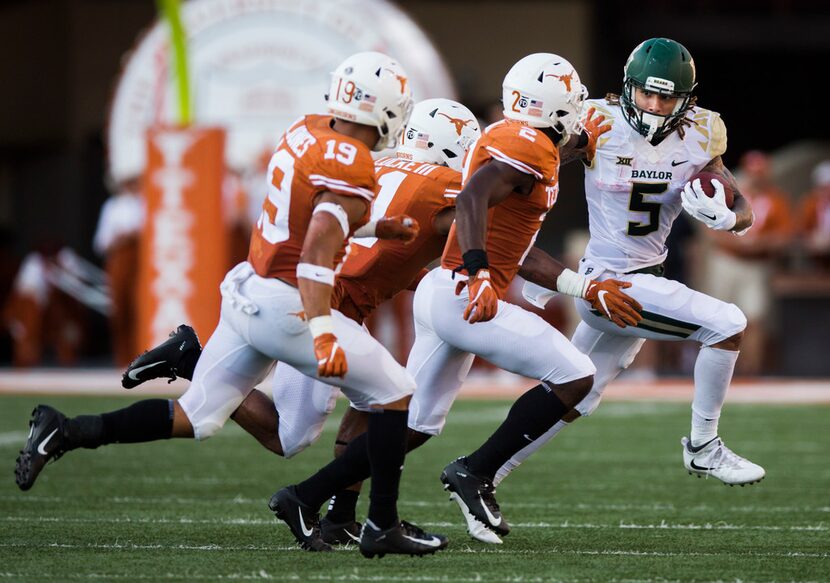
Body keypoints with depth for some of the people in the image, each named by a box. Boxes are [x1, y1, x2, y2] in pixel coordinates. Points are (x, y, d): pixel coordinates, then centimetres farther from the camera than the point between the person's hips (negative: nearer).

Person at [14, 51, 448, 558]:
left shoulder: (306, 131, 7)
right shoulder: (351, 167, -18)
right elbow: (318, 250, -28)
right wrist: (321, 331, -35)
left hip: (246, 290, 8)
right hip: (286, 306, -8)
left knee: (195, 417, 14)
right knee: (394, 394, 4)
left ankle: (63, 433, 5)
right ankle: (384, 526, 7)